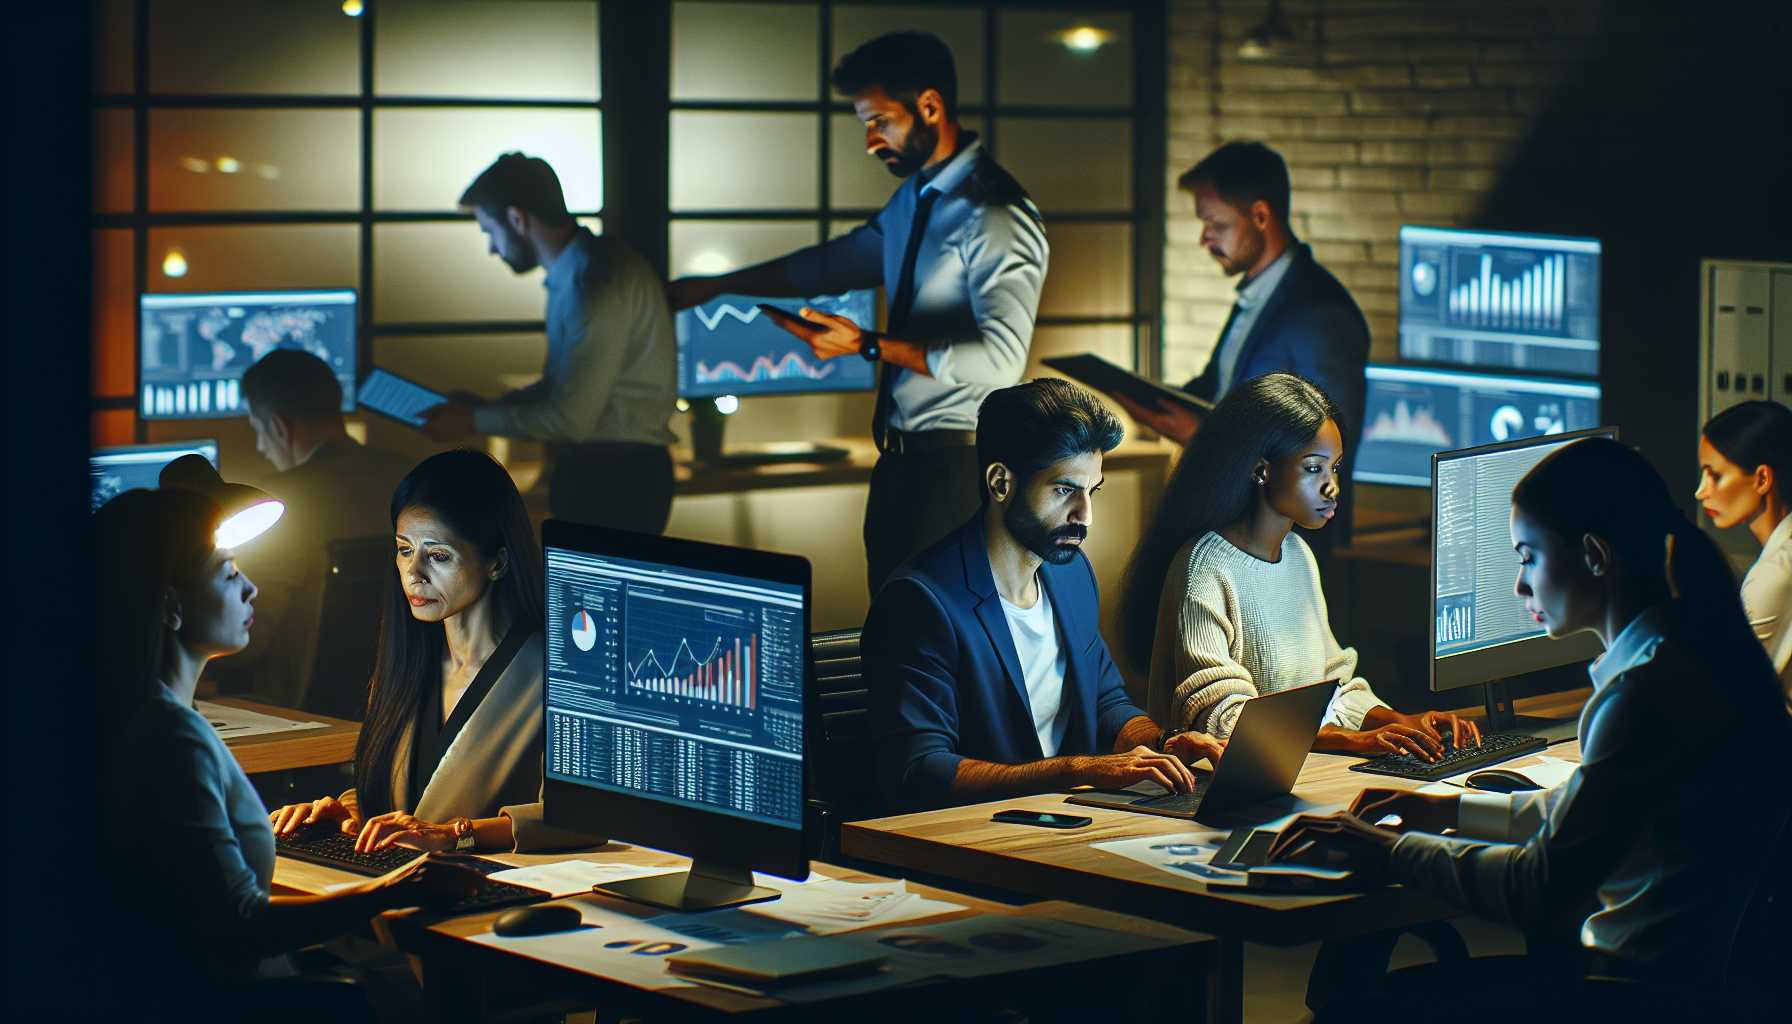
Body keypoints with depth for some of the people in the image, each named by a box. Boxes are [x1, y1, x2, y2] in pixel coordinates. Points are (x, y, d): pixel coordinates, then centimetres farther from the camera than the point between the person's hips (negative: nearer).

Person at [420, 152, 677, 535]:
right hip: (594, 470, 9)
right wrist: (486, 406, 11)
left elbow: (571, 419, -21)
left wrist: (475, 422, -10)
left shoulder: (600, 285, -21)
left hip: (617, 481, -9)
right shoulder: (578, 270, 9)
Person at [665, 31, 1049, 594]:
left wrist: (869, 346, -25)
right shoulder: (913, 197, 12)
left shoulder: (994, 216, -18)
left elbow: (1001, 357, -27)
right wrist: (714, 287, 28)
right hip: (902, 456, 9)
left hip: (956, 463, -9)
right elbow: (837, 262, 28)